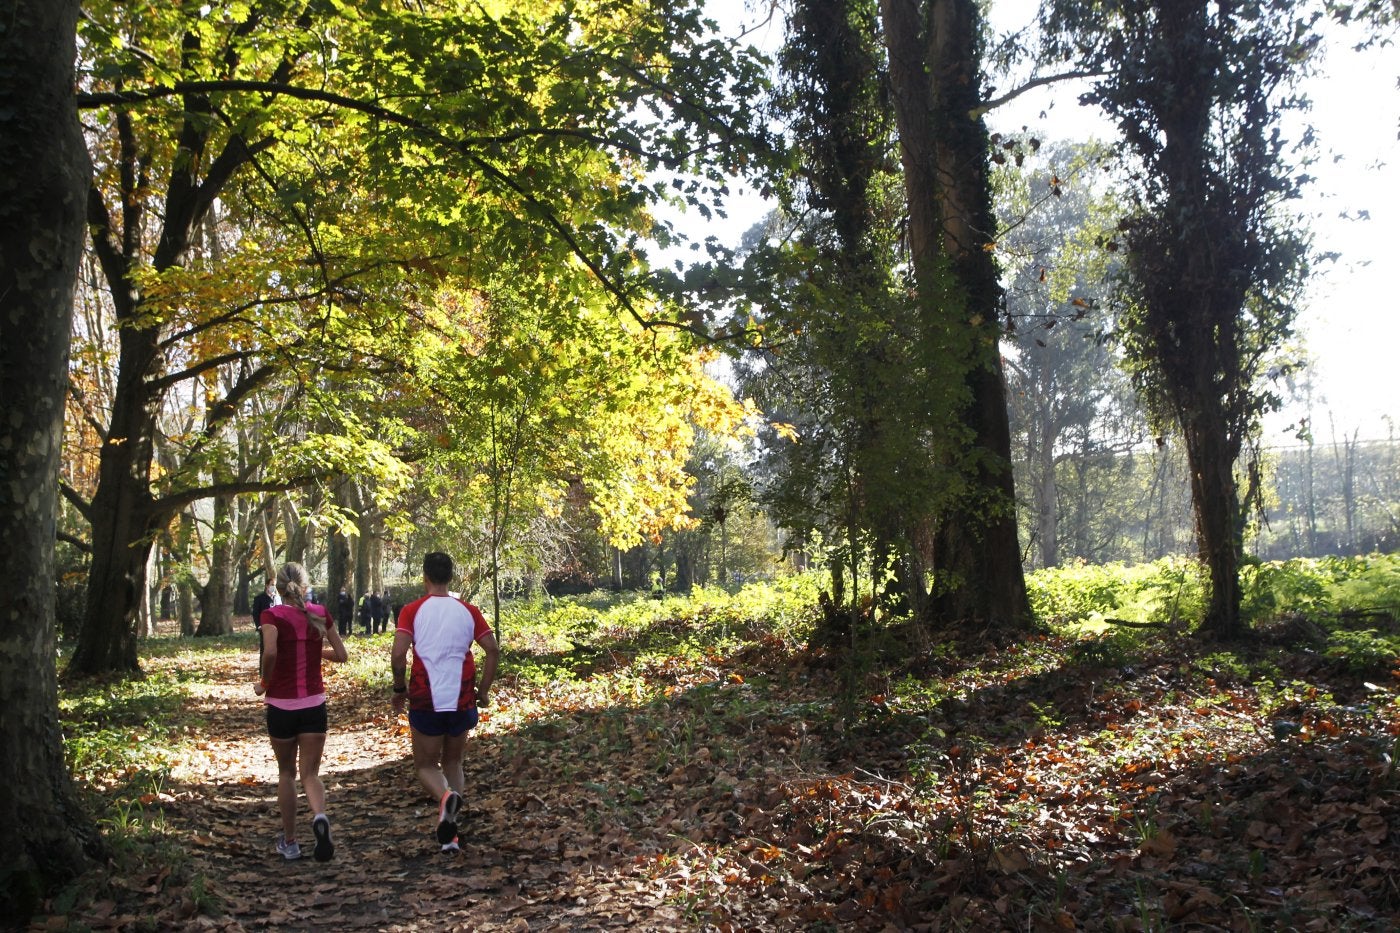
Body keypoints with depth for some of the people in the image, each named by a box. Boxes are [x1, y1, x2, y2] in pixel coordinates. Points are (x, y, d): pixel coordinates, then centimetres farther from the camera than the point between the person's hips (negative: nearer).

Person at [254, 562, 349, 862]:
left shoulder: (273, 615, -8)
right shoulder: (320, 613, 2)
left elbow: (270, 652, -25)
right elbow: (341, 654, 6)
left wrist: (264, 683, -9)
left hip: (281, 704, -1)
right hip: (314, 703, 2)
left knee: (286, 773, 17)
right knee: (310, 773, 6)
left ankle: (289, 842, 25)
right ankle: (320, 817, -25)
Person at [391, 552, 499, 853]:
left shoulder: (412, 610, -3)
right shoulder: (468, 611, 4)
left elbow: (398, 655, -13)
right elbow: (493, 651, -1)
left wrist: (400, 688, 2)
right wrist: (483, 691, 8)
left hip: (425, 701, -2)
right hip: (462, 701, 3)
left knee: (426, 765, 12)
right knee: (453, 763, 20)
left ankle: (445, 796, -21)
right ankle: (449, 832, 10)